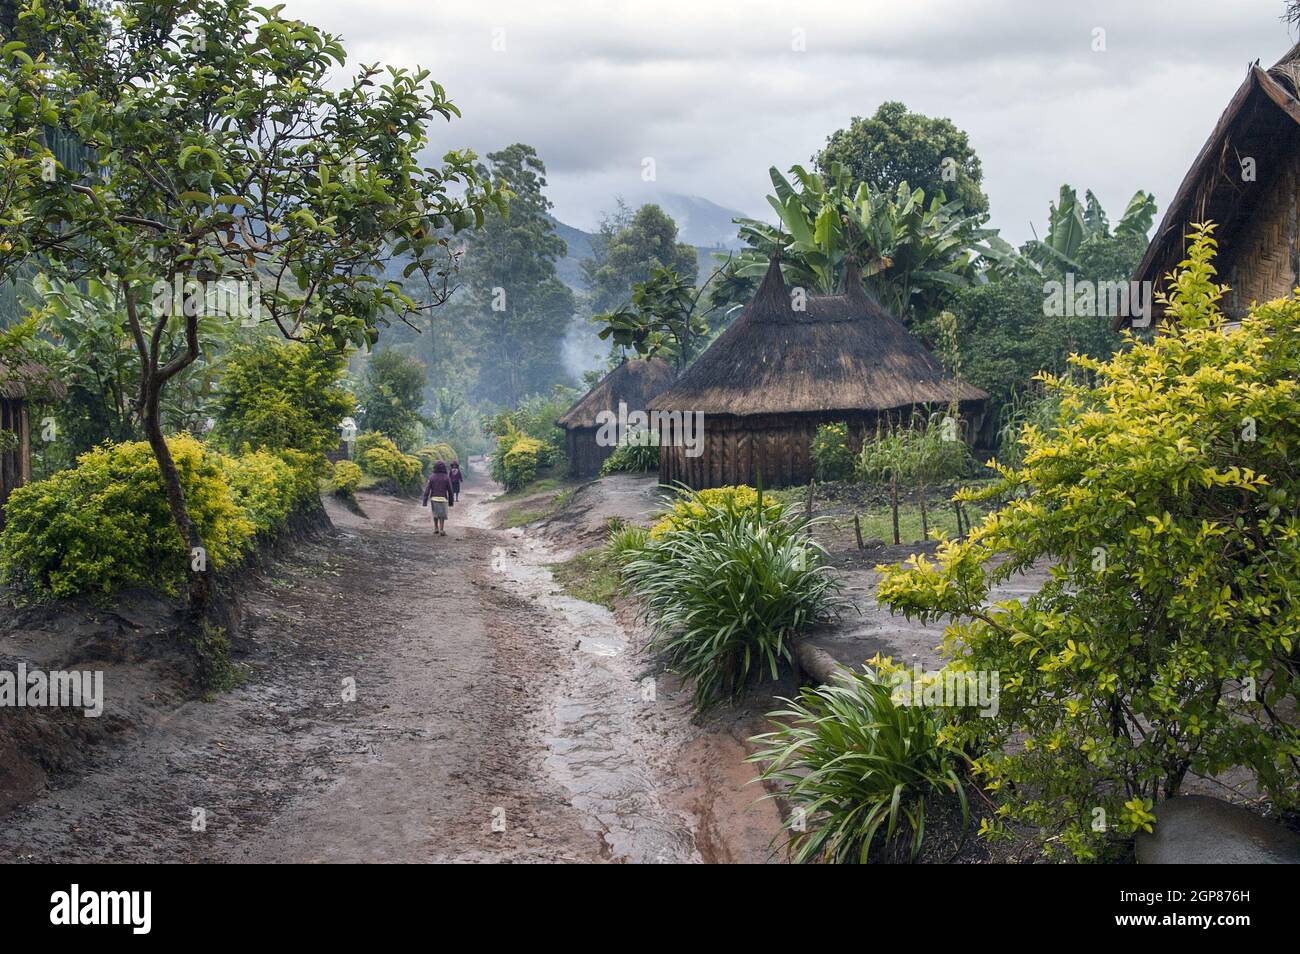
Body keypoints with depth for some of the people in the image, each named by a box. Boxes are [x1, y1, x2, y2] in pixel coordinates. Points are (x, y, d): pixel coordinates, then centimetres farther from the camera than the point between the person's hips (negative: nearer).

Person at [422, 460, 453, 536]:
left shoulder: (432, 477, -2)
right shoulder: (446, 478, -4)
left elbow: (427, 489, -4)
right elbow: (450, 490, 0)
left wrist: (425, 501, -2)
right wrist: (451, 500, 12)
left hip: (433, 498, 2)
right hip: (442, 499, -2)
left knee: (435, 513, 21)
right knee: (442, 515, 3)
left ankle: (436, 528, 26)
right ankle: (441, 530, -8)